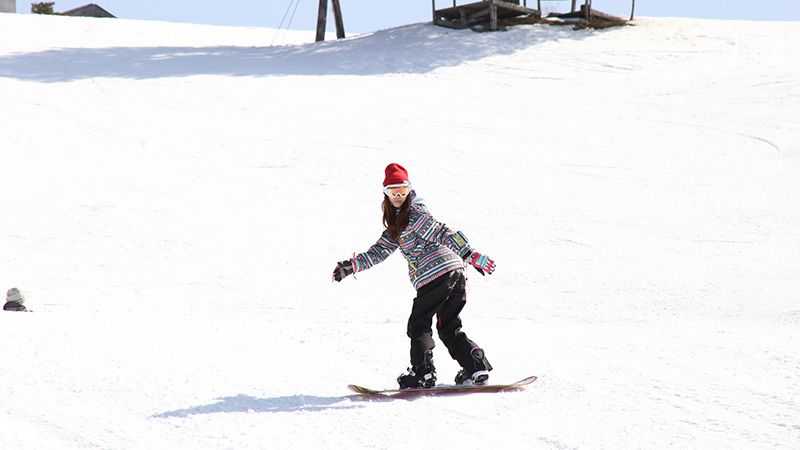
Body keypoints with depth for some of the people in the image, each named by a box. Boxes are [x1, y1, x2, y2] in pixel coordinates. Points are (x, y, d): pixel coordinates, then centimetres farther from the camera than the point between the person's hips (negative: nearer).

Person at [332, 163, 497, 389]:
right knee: (449, 327, 15)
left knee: (418, 325, 0)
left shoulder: (416, 214, -7)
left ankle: (423, 374, -1)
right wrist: (351, 266, 17)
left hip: (436, 275, -9)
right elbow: (378, 252, 25)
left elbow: (444, 233, -16)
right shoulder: (396, 225, 22)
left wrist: (471, 255, -23)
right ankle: (477, 366, 9)